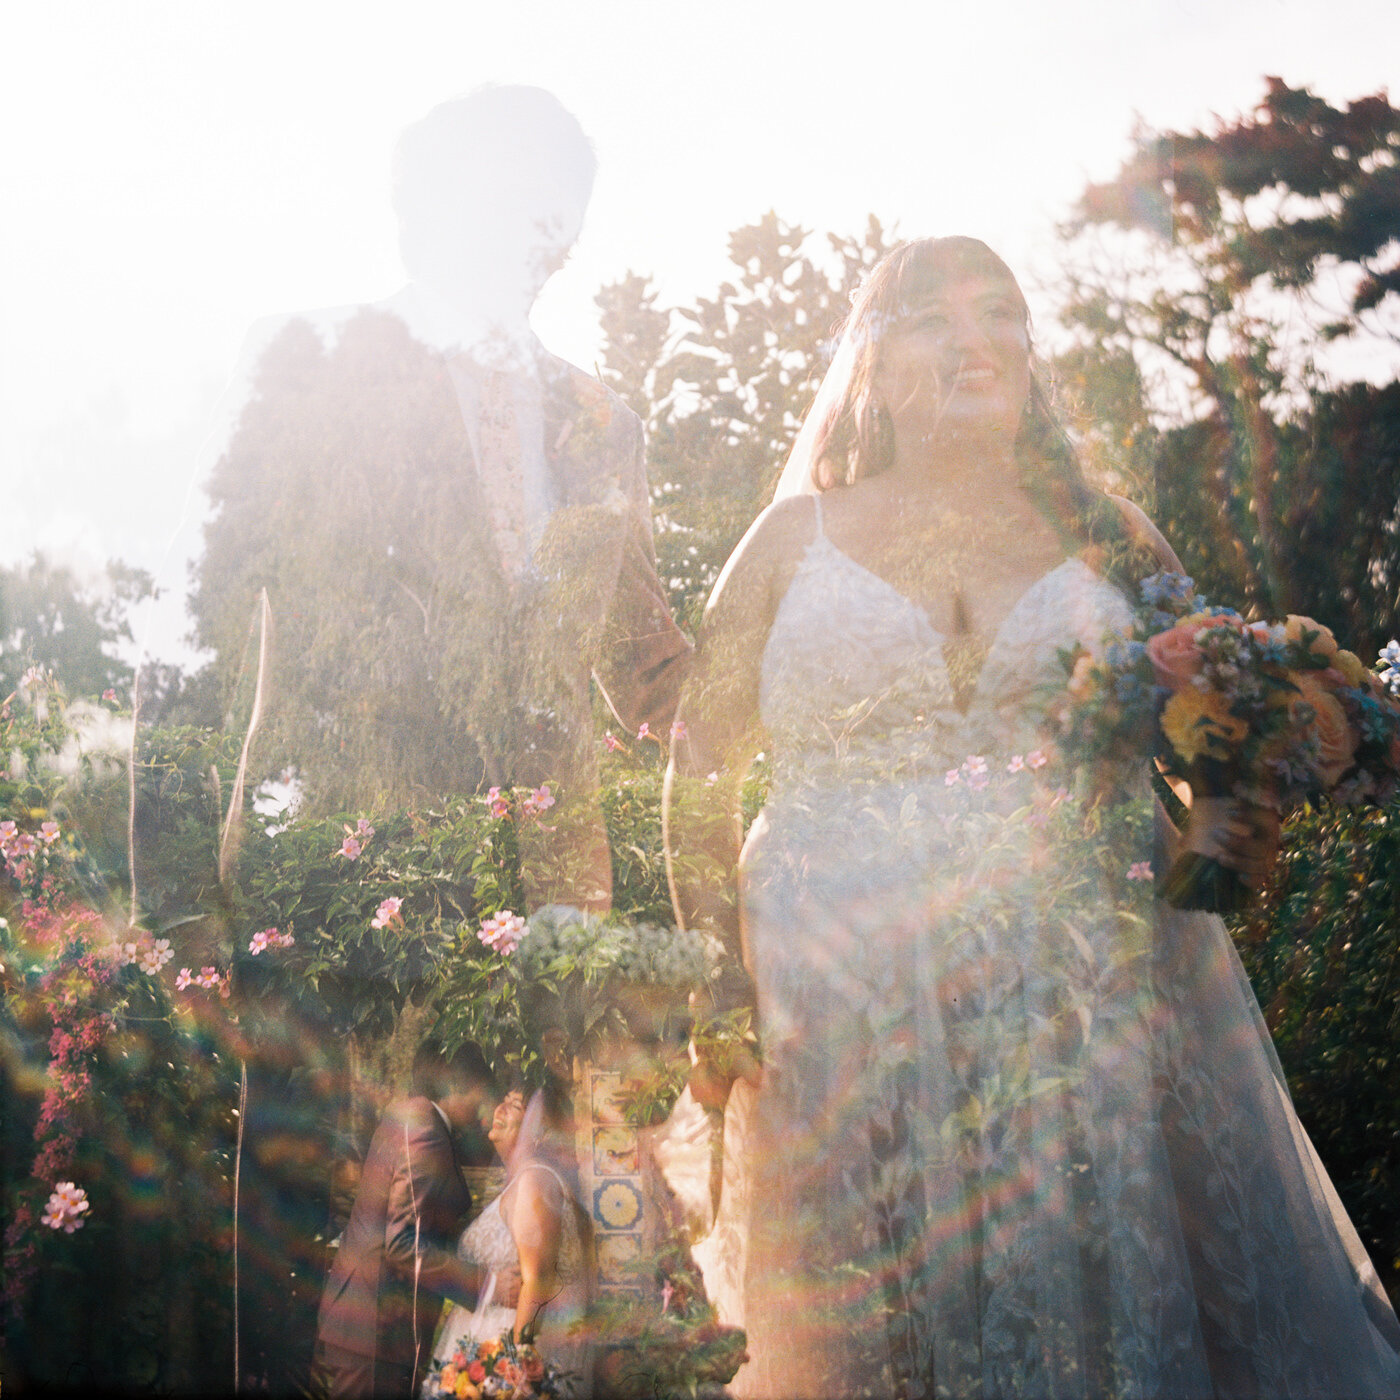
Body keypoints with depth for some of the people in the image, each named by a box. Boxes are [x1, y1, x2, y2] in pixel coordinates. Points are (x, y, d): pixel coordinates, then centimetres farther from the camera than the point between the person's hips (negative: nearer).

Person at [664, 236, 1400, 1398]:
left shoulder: (1104, 537, 11)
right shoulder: (798, 539, 9)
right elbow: (701, 774, 9)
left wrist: (1224, 829, -8)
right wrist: (718, 997, 0)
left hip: (1100, 997, 1)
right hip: (855, 1017, -1)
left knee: (1119, 1296, 2)